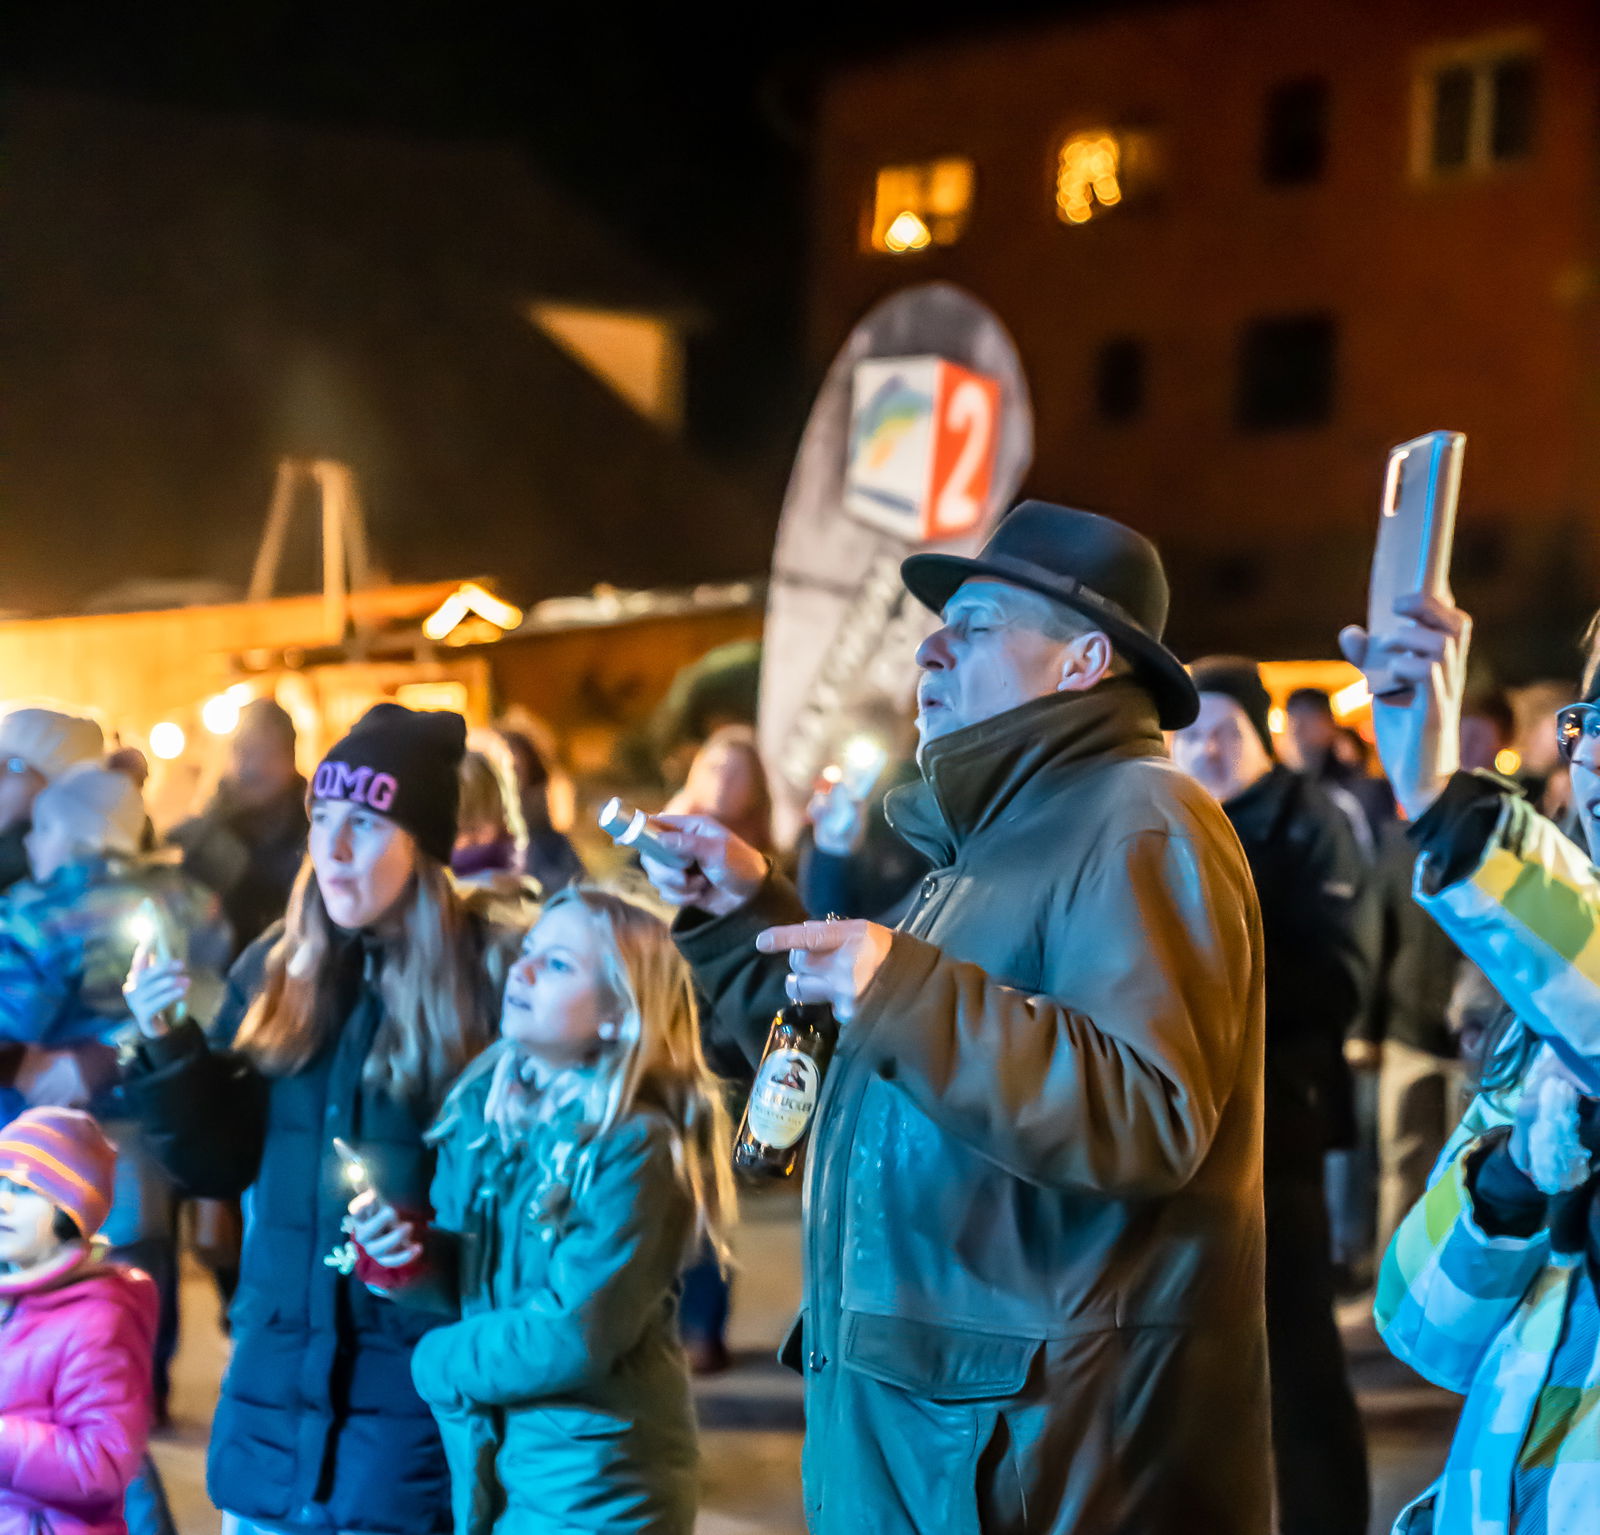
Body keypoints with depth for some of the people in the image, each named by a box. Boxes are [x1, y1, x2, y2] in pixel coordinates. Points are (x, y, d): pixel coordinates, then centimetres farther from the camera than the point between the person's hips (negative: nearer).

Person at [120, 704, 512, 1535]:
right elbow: (218, 1164, 6)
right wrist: (170, 1045, -9)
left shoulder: (487, 978, -9)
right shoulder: (275, 969, 5)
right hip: (276, 1367, 5)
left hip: (415, 1376, -4)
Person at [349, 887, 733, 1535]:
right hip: (483, 1462, 6)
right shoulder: (481, 1107, 3)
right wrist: (407, 1254, -11)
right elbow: (465, 1268, 10)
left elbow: (574, 1337, -21)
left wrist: (435, 1361, -10)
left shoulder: (634, 1149, -18)